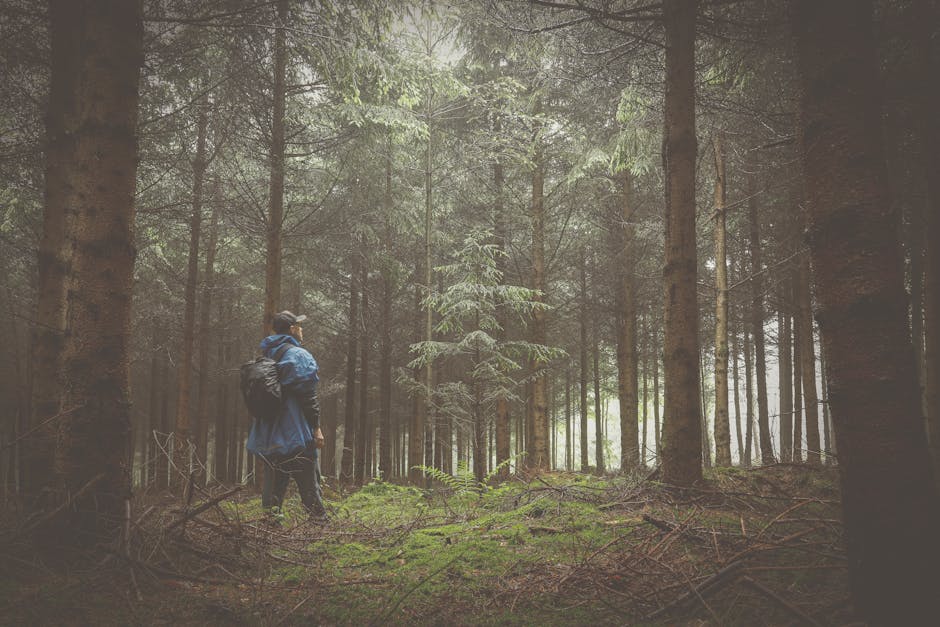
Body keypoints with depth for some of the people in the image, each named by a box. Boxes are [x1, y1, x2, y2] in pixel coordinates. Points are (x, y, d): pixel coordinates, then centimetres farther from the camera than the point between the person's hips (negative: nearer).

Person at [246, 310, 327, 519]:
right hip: (297, 435, -7)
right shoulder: (299, 355, -9)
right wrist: (316, 427, -12)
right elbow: (307, 395, -15)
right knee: (309, 487, -2)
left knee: (273, 484, 10)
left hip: (269, 437, 7)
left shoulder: (266, 357, 15)